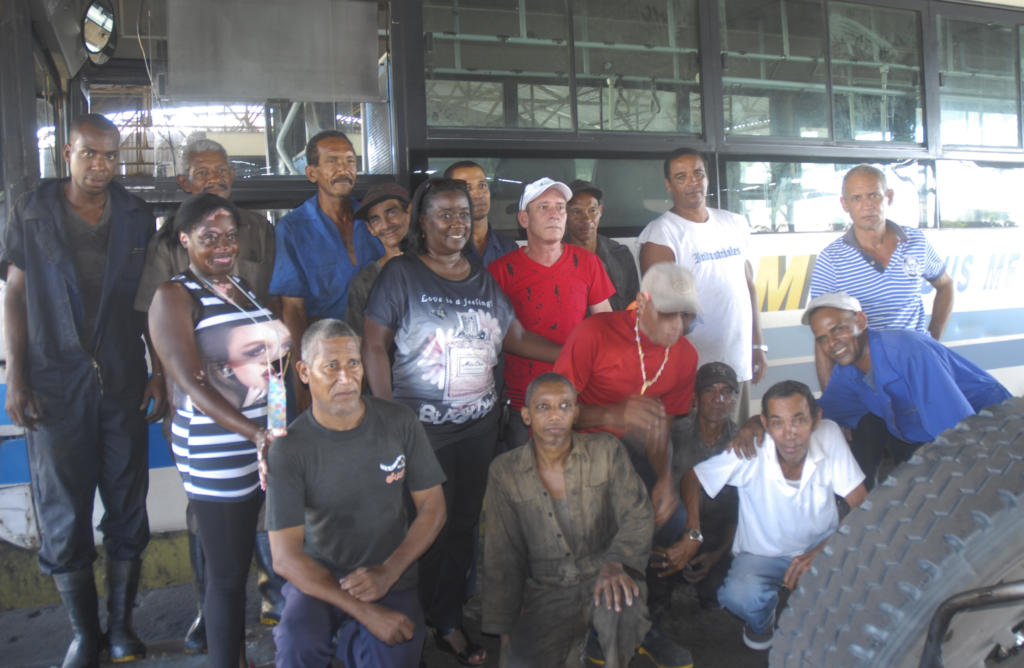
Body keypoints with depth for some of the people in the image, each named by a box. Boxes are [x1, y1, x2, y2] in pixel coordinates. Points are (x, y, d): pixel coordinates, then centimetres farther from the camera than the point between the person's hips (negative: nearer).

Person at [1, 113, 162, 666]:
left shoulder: (136, 218, 5)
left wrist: (161, 373, 2)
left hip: (124, 382, 1)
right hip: (56, 386, -1)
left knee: (127, 507, 7)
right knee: (63, 515, 5)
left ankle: (122, 623, 23)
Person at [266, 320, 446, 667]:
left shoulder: (399, 422, -7)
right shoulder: (289, 449, -13)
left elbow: (432, 507, 0)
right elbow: (286, 556, -15)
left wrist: (388, 573, -14)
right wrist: (365, 612, -21)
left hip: (391, 578, 3)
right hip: (318, 579, -2)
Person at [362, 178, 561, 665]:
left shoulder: (483, 280, 10)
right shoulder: (401, 274, -5)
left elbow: (517, 337, 13)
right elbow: (374, 344, -7)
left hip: (480, 422, 5)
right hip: (423, 425, -5)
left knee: (465, 521, 11)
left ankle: (449, 617, 28)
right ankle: (442, 623, 24)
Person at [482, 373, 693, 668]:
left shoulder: (606, 450, -4)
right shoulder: (504, 471, -3)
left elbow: (638, 514, -9)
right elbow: (502, 558, 2)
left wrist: (616, 562, -29)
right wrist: (504, 631, 0)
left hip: (604, 577, -2)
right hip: (546, 592, 3)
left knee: (618, 607, -37)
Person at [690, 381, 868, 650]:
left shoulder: (829, 435, -20)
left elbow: (862, 507, -15)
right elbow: (690, 480, -12)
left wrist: (821, 552, -27)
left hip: (821, 546, 2)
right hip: (763, 555, -2)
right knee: (738, 595, -33)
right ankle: (762, 620, 8)